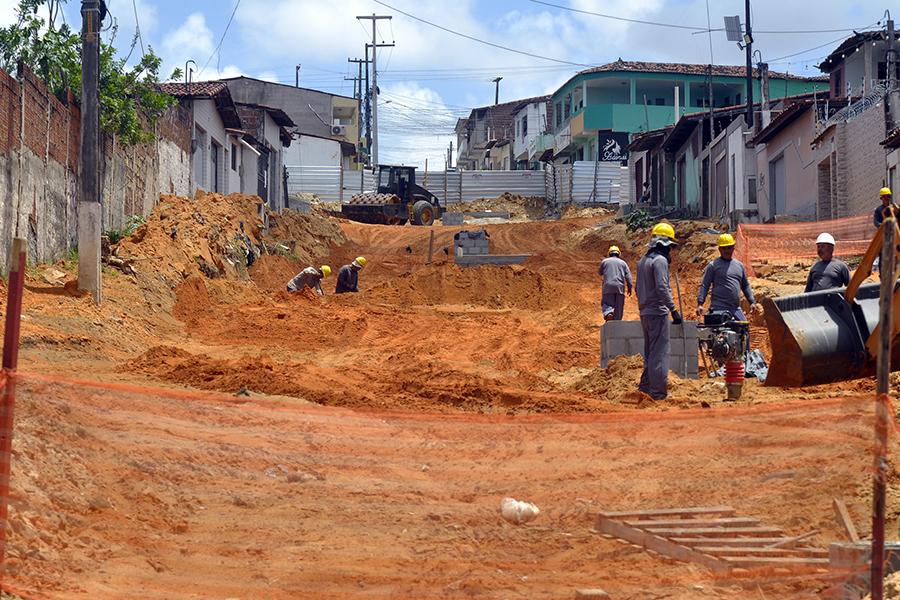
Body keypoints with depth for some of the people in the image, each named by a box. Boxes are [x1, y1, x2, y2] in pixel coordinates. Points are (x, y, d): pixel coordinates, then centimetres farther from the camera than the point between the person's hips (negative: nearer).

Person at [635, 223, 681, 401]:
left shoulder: (643, 261, 16)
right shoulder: (660, 260, -12)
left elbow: (638, 288, 21)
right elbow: (662, 288, -21)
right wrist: (673, 309, -20)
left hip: (645, 313, 9)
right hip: (658, 312, -9)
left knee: (650, 352, 16)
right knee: (660, 353, -7)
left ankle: (645, 388, 19)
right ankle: (658, 392, -7)